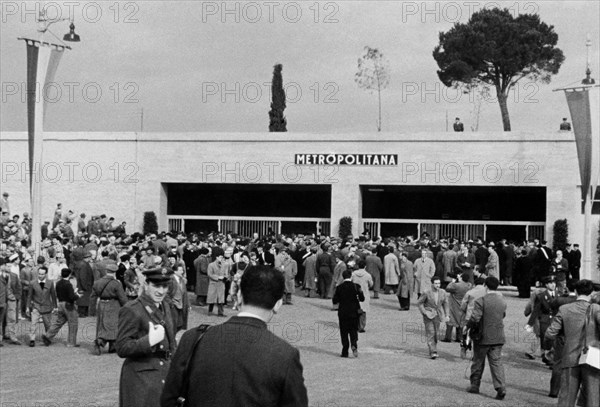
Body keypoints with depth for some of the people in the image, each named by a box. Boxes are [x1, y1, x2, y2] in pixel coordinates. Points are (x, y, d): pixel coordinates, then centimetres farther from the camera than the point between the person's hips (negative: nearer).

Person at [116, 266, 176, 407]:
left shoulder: (164, 306, 11)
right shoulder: (131, 310, -14)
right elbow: (122, 349, -16)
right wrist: (149, 341, -28)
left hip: (165, 374, 7)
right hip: (141, 378, -7)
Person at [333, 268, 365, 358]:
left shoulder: (339, 287, -6)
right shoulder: (356, 286, -7)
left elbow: (334, 301, -5)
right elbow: (362, 299, -4)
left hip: (343, 312, 0)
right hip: (354, 312, 0)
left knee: (344, 332, 7)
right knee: (354, 331, 12)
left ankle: (345, 352, 5)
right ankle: (354, 345, -15)